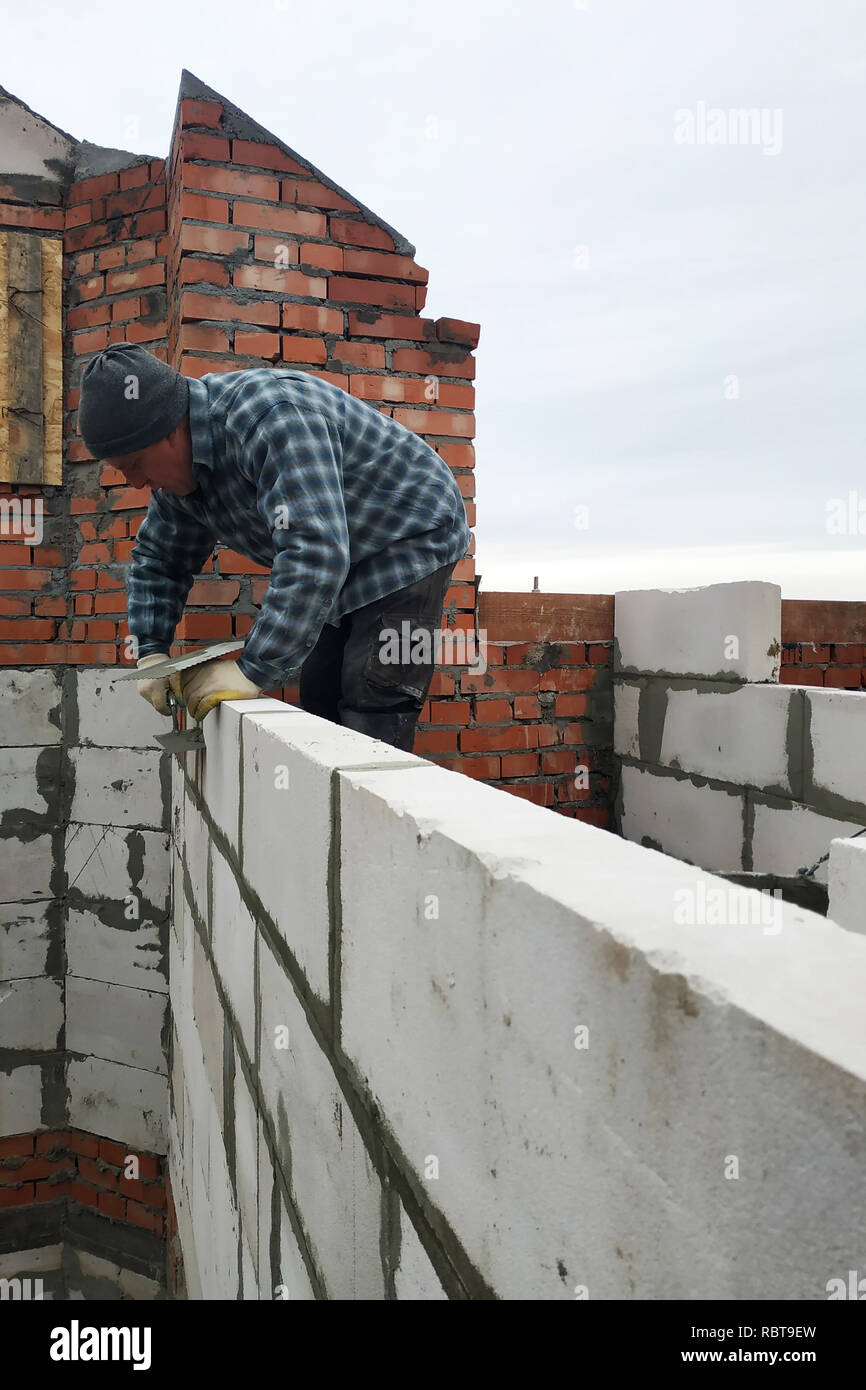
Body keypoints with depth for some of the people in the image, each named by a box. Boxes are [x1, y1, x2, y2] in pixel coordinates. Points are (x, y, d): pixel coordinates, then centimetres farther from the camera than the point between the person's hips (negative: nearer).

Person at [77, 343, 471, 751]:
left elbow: (314, 553, -40)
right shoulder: (180, 467, -2)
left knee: (371, 719, -19)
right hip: (347, 564, 9)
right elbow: (157, 559, 11)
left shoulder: (270, 415, -33)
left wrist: (254, 672, -35)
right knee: (320, 704, 6)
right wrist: (151, 651, -3)